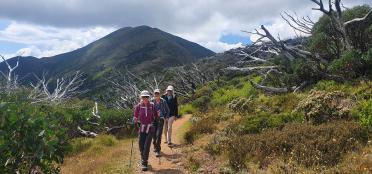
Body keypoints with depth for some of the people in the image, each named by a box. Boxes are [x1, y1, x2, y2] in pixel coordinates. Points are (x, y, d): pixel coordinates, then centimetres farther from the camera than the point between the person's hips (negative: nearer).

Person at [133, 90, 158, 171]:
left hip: (150, 128, -1)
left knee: (146, 146, -6)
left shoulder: (152, 105, -4)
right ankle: (143, 159, 33)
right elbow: (136, 116, 1)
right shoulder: (138, 106, -4)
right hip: (142, 128, 1)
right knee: (141, 146, 8)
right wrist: (135, 122, -14)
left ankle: (144, 163, 2)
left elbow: (155, 116, 7)